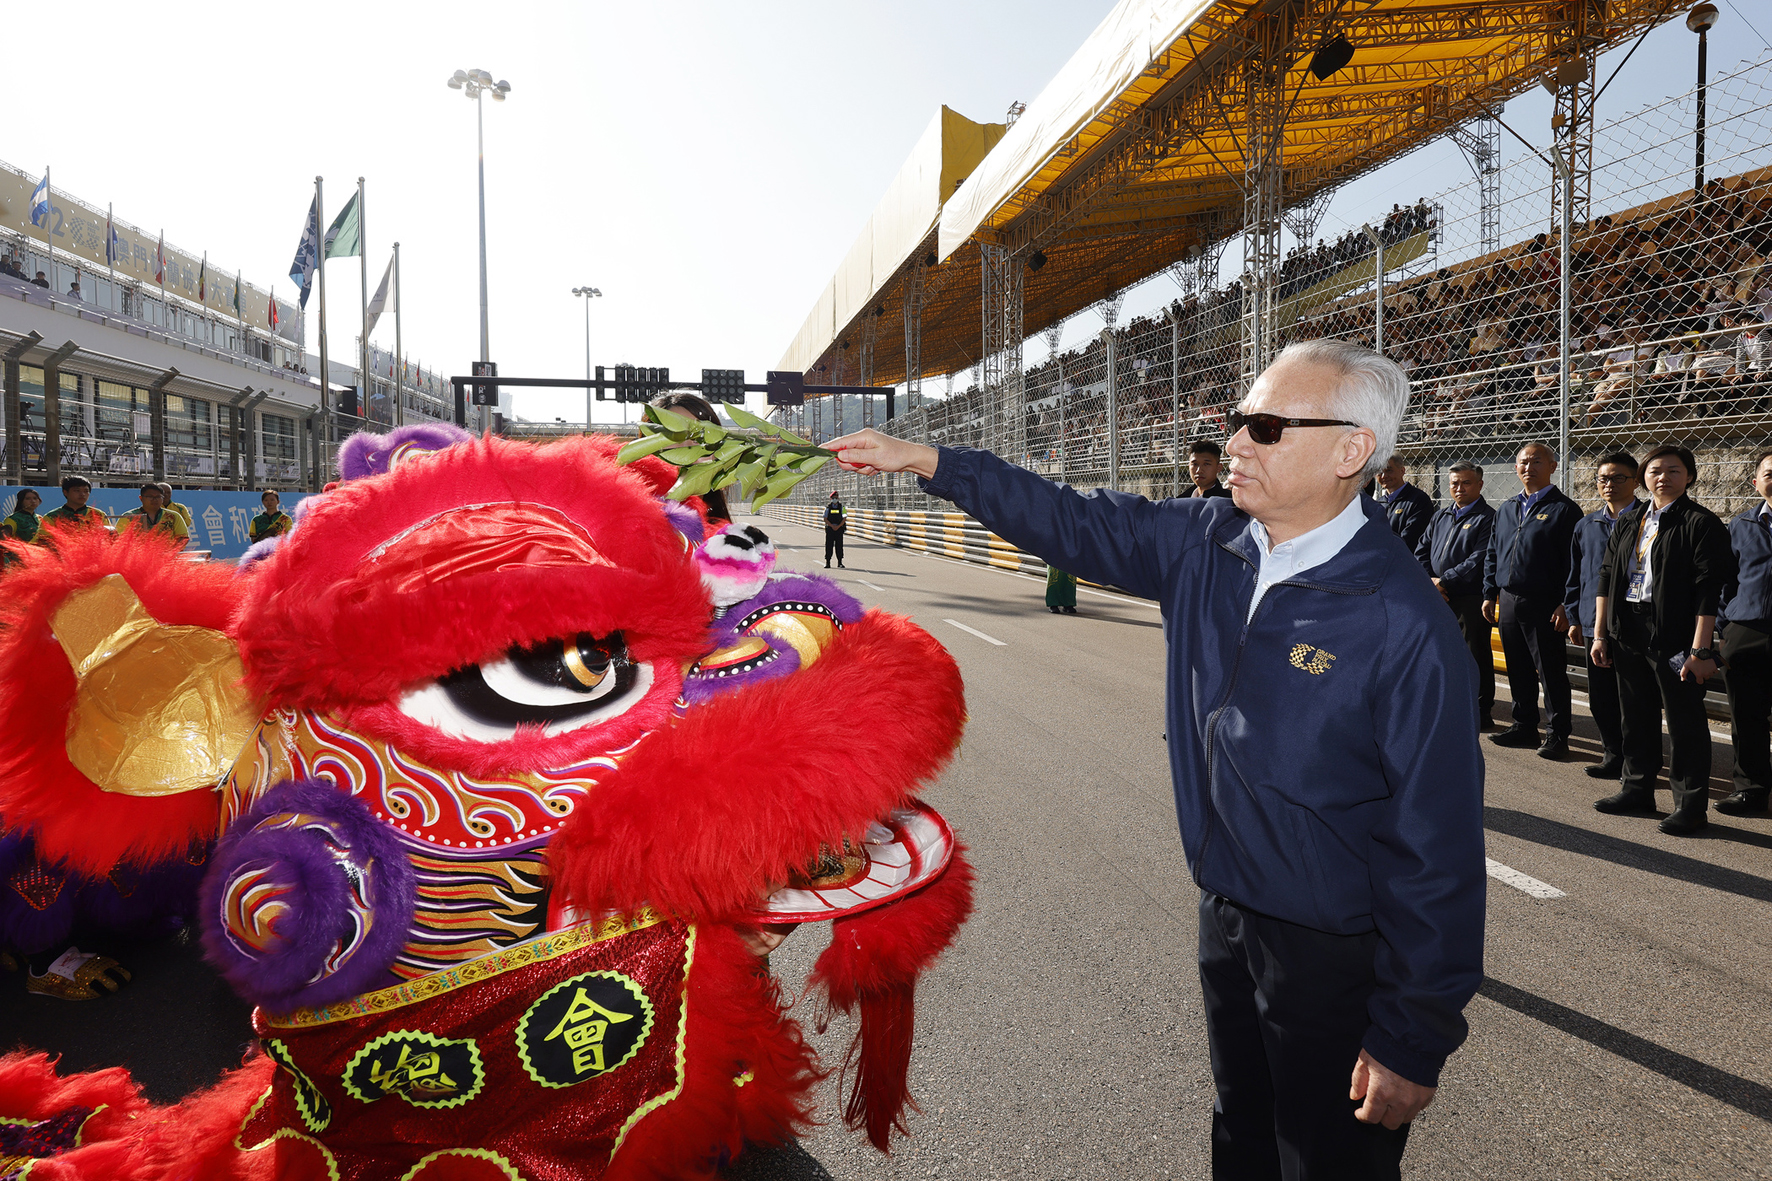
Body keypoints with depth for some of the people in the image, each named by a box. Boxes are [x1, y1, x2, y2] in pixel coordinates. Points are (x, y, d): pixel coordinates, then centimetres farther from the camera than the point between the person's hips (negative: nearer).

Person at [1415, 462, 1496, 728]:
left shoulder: (1487, 517, -6)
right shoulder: (1440, 517, 17)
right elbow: (1421, 552, 15)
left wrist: (1444, 580, -16)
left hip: (1471, 599, -7)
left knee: (1475, 655, 0)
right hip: (1438, 598, 7)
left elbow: (1479, 561, -16)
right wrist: (1429, 582, -2)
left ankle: (1481, 712, 10)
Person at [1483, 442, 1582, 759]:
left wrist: (1566, 605, -15)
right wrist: (1489, 594, 14)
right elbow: (1492, 555, 20)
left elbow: (1573, 562, -9)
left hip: (1543, 603, -6)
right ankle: (1524, 726, 23)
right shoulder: (1506, 509, 16)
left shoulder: (1564, 509, -4)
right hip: (1508, 600, 6)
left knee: (1551, 670, -1)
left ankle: (1557, 735, 7)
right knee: (1518, 669, 12)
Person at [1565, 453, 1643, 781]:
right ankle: (1613, 754, 23)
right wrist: (1574, 618, 11)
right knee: (1600, 698, 11)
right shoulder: (1586, 526, 12)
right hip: (1593, 625, 5)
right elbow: (1575, 575, 16)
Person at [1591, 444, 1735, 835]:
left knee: (1685, 722, 2)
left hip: (1673, 637, -6)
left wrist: (1700, 650, -17)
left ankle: (1691, 805, 11)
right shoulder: (1627, 523, 13)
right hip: (1628, 634, 6)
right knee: (1637, 716, 15)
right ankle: (1638, 788, 28)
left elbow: (1708, 592, -12)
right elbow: (1606, 578, 14)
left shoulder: (1701, 523, -6)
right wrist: (1600, 634, 9)